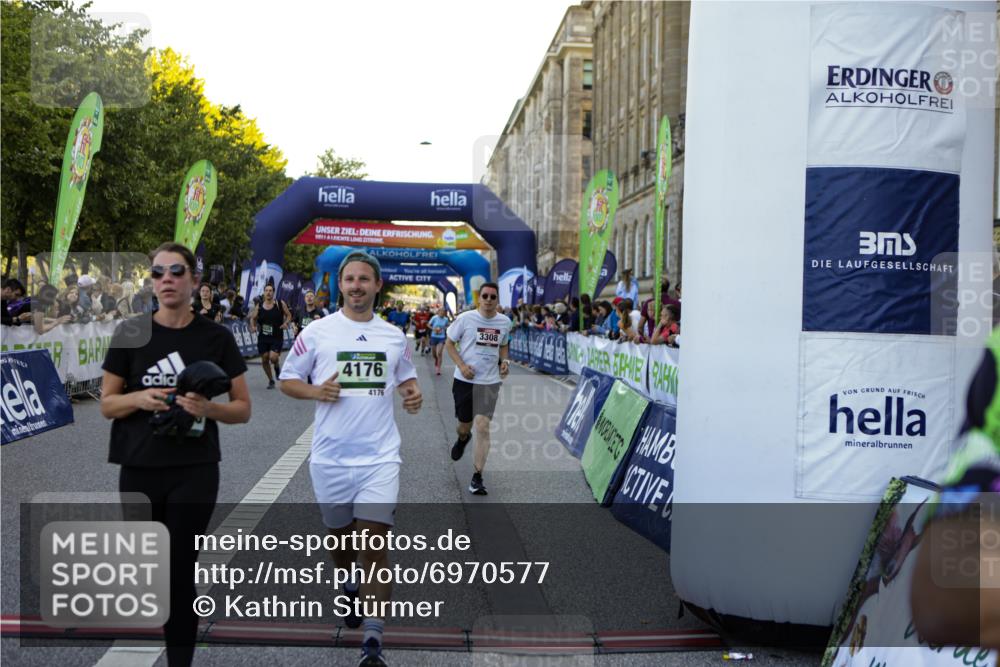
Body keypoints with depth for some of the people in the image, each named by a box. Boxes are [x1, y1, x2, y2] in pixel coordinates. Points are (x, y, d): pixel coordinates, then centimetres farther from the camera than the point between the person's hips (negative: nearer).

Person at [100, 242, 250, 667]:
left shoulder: (215, 338, -1)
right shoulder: (131, 334, 1)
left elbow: (243, 409, 2)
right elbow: (107, 405, 5)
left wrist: (208, 408, -18)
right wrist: (140, 398, -16)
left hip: (195, 472, -1)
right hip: (140, 471, 2)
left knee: (180, 573, 0)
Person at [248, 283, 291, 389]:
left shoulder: (280, 304, -4)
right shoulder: (258, 306, 1)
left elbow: (288, 315, 5)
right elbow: (253, 318, 12)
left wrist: (286, 323, -14)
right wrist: (253, 326, -8)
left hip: (277, 337, -3)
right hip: (263, 337, 3)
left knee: (273, 357, -19)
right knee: (264, 359, 6)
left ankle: (277, 367, 18)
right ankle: (271, 380, 26)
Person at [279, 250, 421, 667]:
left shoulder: (394, 336, 6)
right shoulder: (317, 332, -1)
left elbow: (406, 377, 21)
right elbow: (287, 380, 5)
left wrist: (412, 394, -2)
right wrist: (316, 392, -14)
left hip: (380, 456, 0)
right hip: (330, 457, 0)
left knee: (375, 544, -9)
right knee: (339, 537, 17)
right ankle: (351, 587, 50)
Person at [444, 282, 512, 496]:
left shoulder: (505, 322, 2)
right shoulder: (465, 318, -7)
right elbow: (449, 343, 0)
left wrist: (505, 361, 0)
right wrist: (461, 365, -14)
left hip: (489, 382, 1)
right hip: (465, 380, -1)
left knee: (483, 426, -10)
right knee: (465, 423, 11)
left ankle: (477, 477, -3)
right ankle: (463, 439, 52)